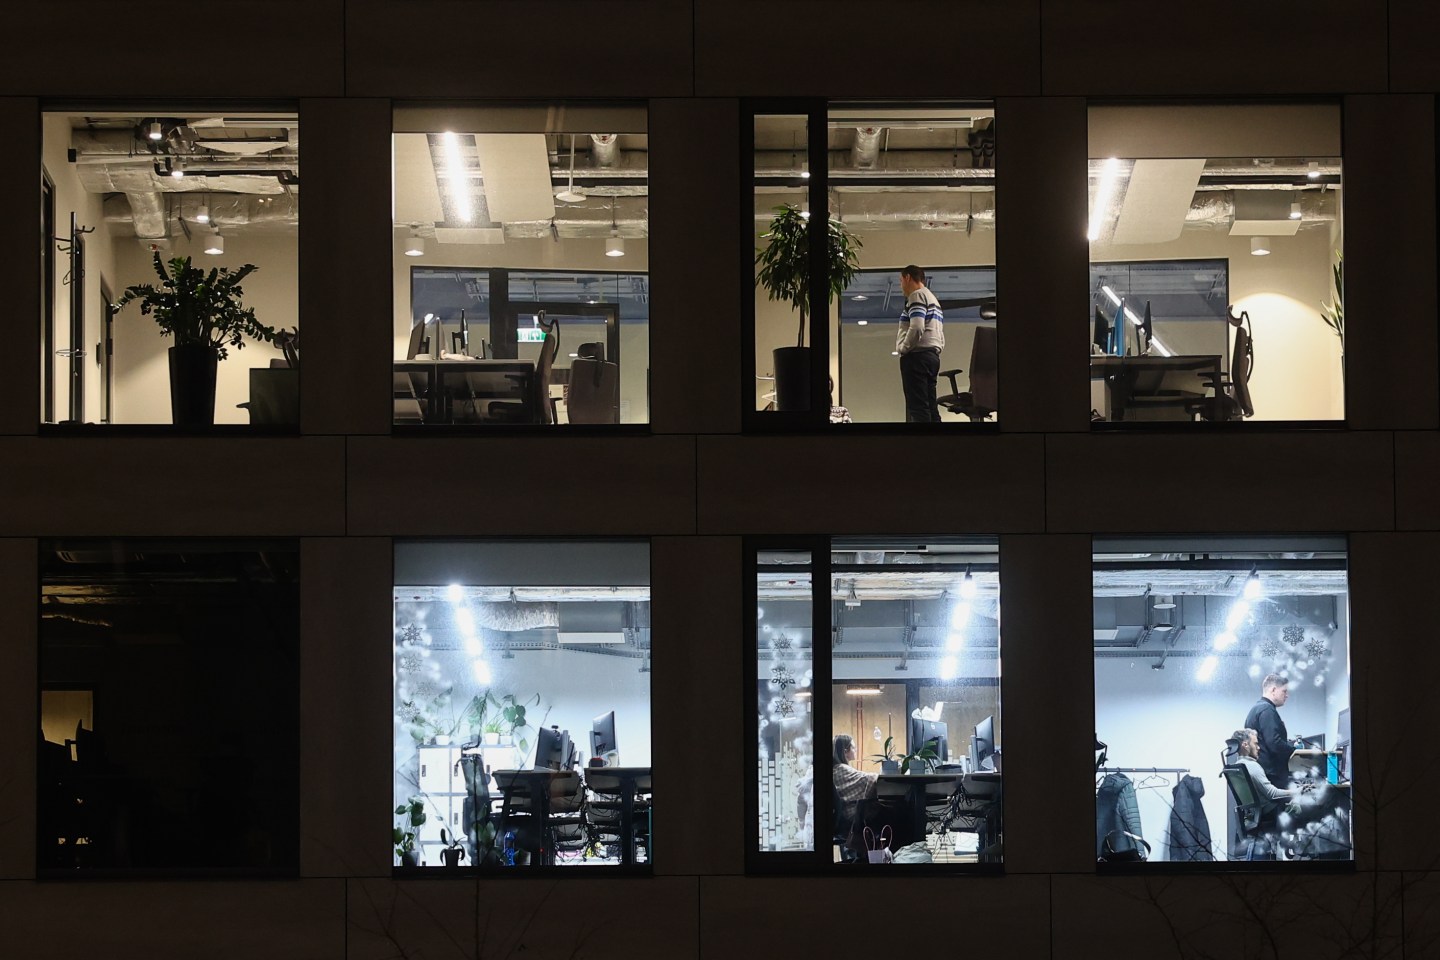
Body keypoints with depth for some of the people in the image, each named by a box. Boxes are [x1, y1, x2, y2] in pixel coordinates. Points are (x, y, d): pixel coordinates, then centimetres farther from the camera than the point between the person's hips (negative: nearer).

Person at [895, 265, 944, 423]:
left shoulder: (917, 295, -5)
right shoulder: (933, 299, 26)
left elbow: (916, 328, -20)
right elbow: (940, 337, 22)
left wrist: (903, 349, -9)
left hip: (917, 356, -9)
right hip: (933, 356, 9)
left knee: (917, 406, -14)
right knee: (930, 406, 4)